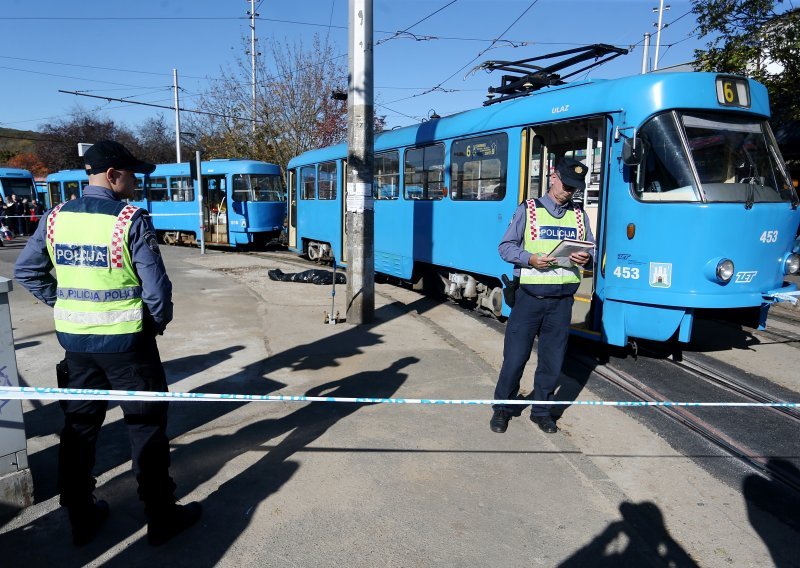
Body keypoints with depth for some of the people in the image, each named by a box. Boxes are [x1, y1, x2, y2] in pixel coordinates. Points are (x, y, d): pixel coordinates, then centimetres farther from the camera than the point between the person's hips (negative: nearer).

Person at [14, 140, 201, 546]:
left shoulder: (55, 217, 2)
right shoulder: (131, 220, -15)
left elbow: (26, 272, 9)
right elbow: (156, 285, -17)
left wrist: (64, 304, 14)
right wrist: (159, 321, 1)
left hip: (75, 339, 6)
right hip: (125, 340, -5)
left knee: (79, 426, 18)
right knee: (146, 427, 7)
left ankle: (81, 519, 31)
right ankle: (160, 519, 18)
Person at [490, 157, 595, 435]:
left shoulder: (579, 215, 12)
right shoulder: (528, 210, 1)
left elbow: (591, 249, 15)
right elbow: (506, 246, -1)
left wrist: (586, 258, -9)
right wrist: (531, 259, -19)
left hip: (562, 299, 3)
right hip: (530, 295, -3)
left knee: (552, 360, 10)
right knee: (515, 356, 2)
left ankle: (541, 409, 27)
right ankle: (502, 408, 20)